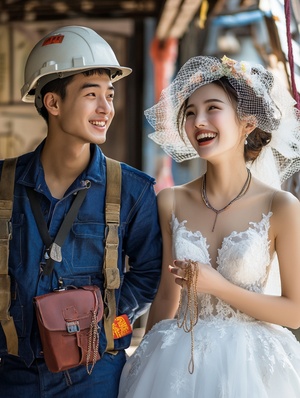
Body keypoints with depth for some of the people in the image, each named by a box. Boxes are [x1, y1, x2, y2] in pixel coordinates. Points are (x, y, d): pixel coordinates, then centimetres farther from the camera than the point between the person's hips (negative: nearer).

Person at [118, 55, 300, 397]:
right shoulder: (172, 203, -2)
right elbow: (166, 297, 6)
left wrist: (218, 286, -17)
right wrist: (145, 364, 10)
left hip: (249, 365, -2)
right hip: (177, 363, 3)